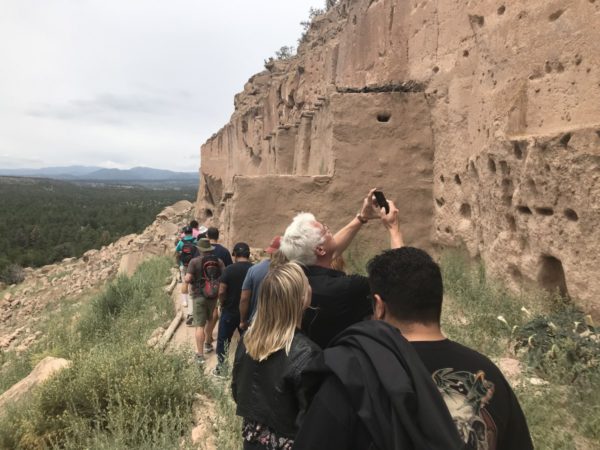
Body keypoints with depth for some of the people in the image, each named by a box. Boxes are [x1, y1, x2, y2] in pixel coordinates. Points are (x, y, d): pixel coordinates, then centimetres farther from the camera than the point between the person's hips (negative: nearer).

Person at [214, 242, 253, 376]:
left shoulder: (229, 269, -15)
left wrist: (223, 304, 2)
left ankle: (221, 368, 22)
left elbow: (221, 291, -16)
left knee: (223, 340, 14)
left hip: (230, 311, -2)